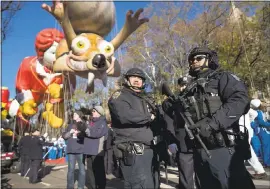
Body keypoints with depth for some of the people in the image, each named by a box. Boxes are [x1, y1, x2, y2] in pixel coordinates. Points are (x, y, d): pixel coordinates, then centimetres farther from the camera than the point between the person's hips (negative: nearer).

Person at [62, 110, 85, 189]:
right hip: (71, 150, 3)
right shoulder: (70, 125, 17)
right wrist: (70, 132, -4)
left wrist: (79, 133, -21)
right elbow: (64, 136, 15)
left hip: (81, 150, -3)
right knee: (70, 169, 7)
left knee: (82, 169, 1)